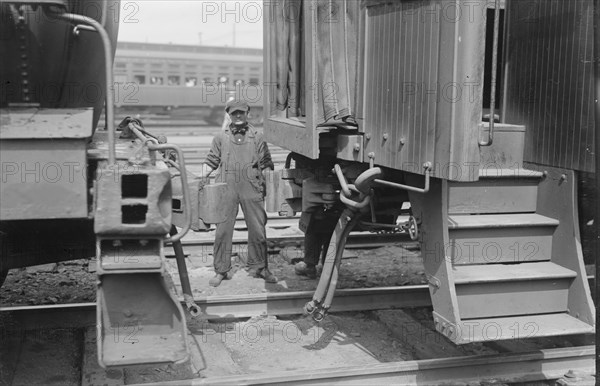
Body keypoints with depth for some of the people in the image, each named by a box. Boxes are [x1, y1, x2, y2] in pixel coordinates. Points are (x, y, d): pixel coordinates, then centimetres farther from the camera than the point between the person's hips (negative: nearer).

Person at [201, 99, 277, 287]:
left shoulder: (257, 138, 11)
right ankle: (221, 270, 9)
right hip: (226, 189, 0)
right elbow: (211, 161, 14)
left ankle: (258, 267, 18)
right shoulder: (221, 137, 11)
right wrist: (203, 176, -2)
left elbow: (266, 164, 13)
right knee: (223, 230, -2)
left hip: (252, 189, 0)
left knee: (257, 230, 3)